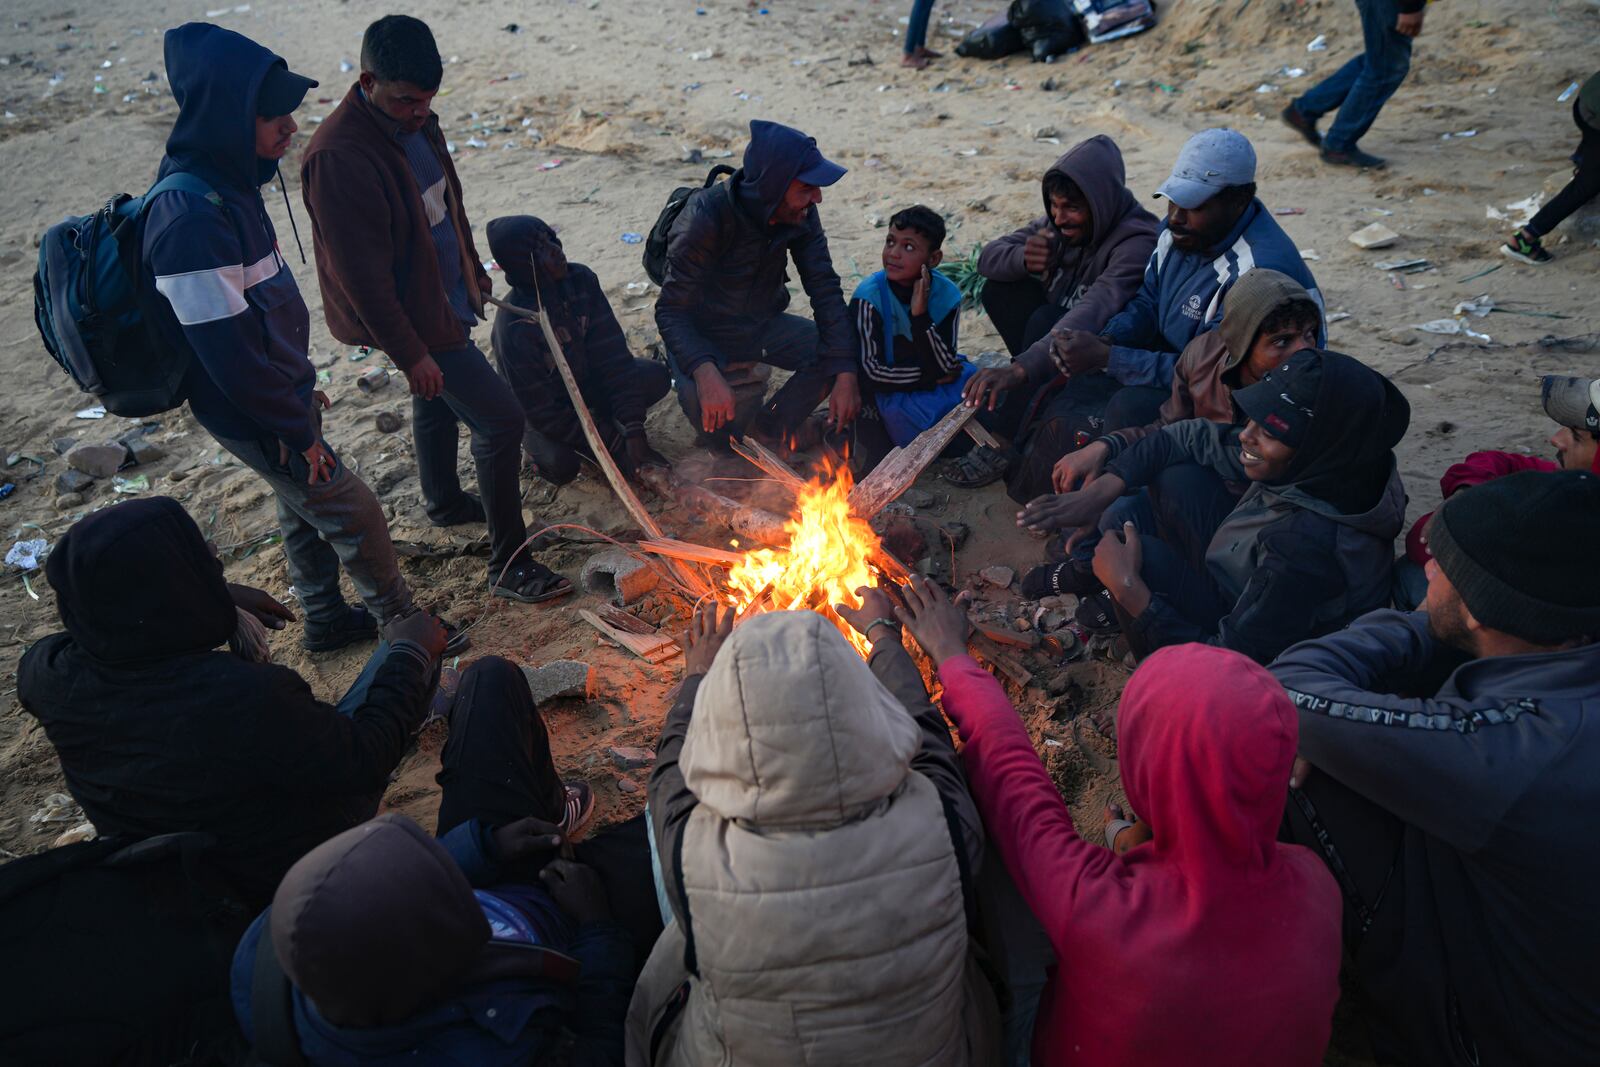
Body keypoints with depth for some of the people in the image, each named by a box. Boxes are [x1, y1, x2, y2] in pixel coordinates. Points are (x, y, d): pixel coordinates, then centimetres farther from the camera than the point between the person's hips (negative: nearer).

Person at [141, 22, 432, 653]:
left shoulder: (226, 184, 1)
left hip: (278, 395, 9)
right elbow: (227, 352, -28)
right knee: (354, 513, 4)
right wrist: (296, 430, -18)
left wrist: (298, 384, 19)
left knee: (305, 511, 23)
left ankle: (326, 621, 43)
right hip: (255, 420, -9)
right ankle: (402, 622, 25)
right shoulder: (190, 220, -30)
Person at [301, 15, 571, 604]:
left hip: (446, 295, 9)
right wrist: (410, 353, -24)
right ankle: (508, 565, 1)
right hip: (413, 316, -9)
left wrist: (473, 268, 23)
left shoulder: (413, 119, 0)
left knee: (437, 401, 27)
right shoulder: (340, 156, -29)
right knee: (500, 418, -11)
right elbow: (361, 273, -27)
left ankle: (445, 502, 52)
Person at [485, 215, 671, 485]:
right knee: (561, 466, -32)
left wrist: (633, 429, -26)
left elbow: (612, 353, -18)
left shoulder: (580, 279, -19)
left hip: (587, 380, 4)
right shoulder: (514, 328, -32)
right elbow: (541, 411, -27)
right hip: (545, 407, -4)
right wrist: (614, 444, -26)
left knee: (657, 377, -18)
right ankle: (536, 443, 4)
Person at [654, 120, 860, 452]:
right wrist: (705, 372, -49)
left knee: (840, 355, -16)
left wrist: (845, 374, -25)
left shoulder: (801, 214, -14)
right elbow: (671, 311, -30)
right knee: (721, 434, -29)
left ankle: (771, 428, 2)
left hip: (764, 325, 5)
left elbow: (825, 289, -14)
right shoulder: (706, 217, -29)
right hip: (705, 336, -5)